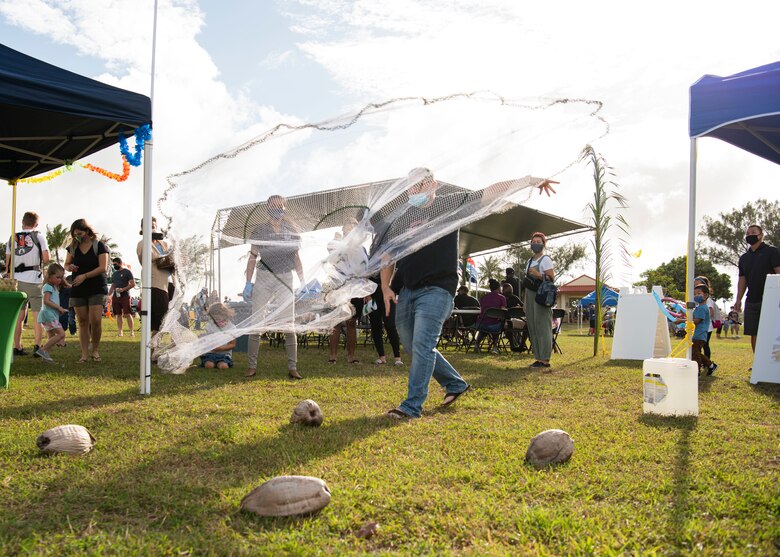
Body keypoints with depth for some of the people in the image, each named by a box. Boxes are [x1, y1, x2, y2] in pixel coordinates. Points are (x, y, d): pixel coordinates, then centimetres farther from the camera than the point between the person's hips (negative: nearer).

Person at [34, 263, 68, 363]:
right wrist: (59, 307, -18)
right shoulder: (48, 287, -9)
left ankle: (45, 355, 11)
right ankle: (42, 350, -15)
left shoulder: (54, 287, 19)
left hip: (52, 315, 10)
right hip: (48, 314, -10)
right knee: (61, 334, -16)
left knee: (52, 337, 11)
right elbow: (46, 301, -20)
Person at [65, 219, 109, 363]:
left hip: (97, 288, -4)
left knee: (95, 320, -12)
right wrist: (70, 267, -8)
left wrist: (85, 276, -18)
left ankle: (95, 350, 7)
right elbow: (66, 264, 17)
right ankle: (85, 354, 7)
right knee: (82, 321, 3)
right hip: (78, 289, 4)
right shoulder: (73, 247, 10)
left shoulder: (99, 245, -3)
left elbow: (103, 267, -11)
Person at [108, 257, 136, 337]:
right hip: (115, 297, 6)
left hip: (125, 296, -6)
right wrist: (108, 295, 10)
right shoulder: (114, 274, 19)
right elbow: (113, 286, 23)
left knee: (127, 314, -9)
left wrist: (123, 289, -16)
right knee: (118, 315, 5)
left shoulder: (127, 272, 0)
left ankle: (131, 331, -8)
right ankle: (119, 332, 7)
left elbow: (133, 284, -5)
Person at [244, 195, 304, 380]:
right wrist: (248, 283, -4)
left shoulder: (292, 231, 6)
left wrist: (303, 283, 8)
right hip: (263, 279, -1)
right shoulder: (259, 231, 2)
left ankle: (292, 368, 2)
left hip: (285, 280, 1)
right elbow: (252, 258, 4)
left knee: (289, 325, -2)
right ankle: (251, 366, 6)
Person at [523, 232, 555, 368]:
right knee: (532, 327, 7)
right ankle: (539, 358, 12)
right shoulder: (529, 261, 19)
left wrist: (539, 275, -26)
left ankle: (545, 360, -7)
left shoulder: (545, 259, -4)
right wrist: (525, 301, 18)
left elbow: (552, 278, -11)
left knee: (542, 327, -9)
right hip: (530, 296, 8)